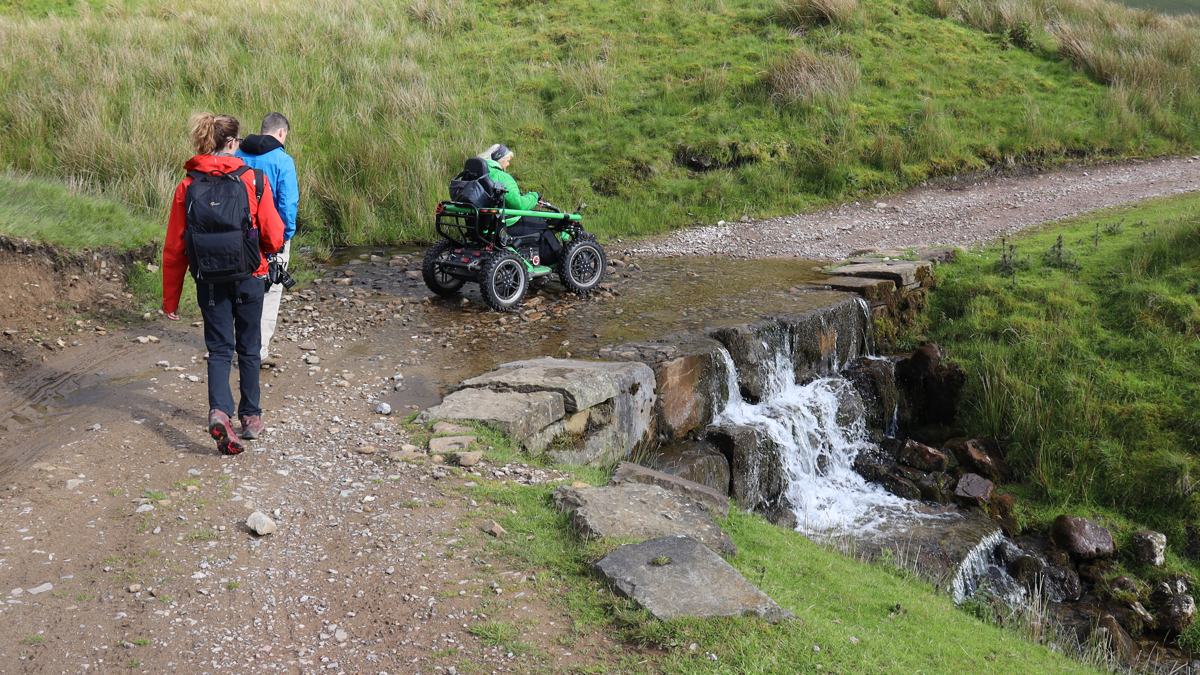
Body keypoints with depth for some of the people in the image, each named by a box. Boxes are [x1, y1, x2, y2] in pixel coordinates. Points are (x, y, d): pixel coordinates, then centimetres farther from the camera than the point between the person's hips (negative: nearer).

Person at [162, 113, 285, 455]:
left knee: (219, 349, 10)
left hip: (209, 282, 1)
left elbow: (174, 249, -2)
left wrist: (170, 299, 6)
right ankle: (251, 417, 25)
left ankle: (219, 411, -12)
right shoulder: (254, 180, -10)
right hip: (248, 278, -1)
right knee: (248, 348, 15)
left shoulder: (187, 187, -4)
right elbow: (274, 238, -8)